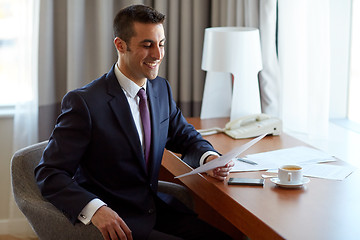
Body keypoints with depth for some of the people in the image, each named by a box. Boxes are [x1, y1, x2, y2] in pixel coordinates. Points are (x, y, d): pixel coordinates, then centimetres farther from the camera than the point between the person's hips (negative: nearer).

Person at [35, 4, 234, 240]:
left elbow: (186, 137, 21)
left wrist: (209, 158, -3)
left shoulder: (162, 88, 8)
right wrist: (95, 209, -32)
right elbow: (50, 174, -15)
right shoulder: (83, 102, -14)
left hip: (155, 210, 6)